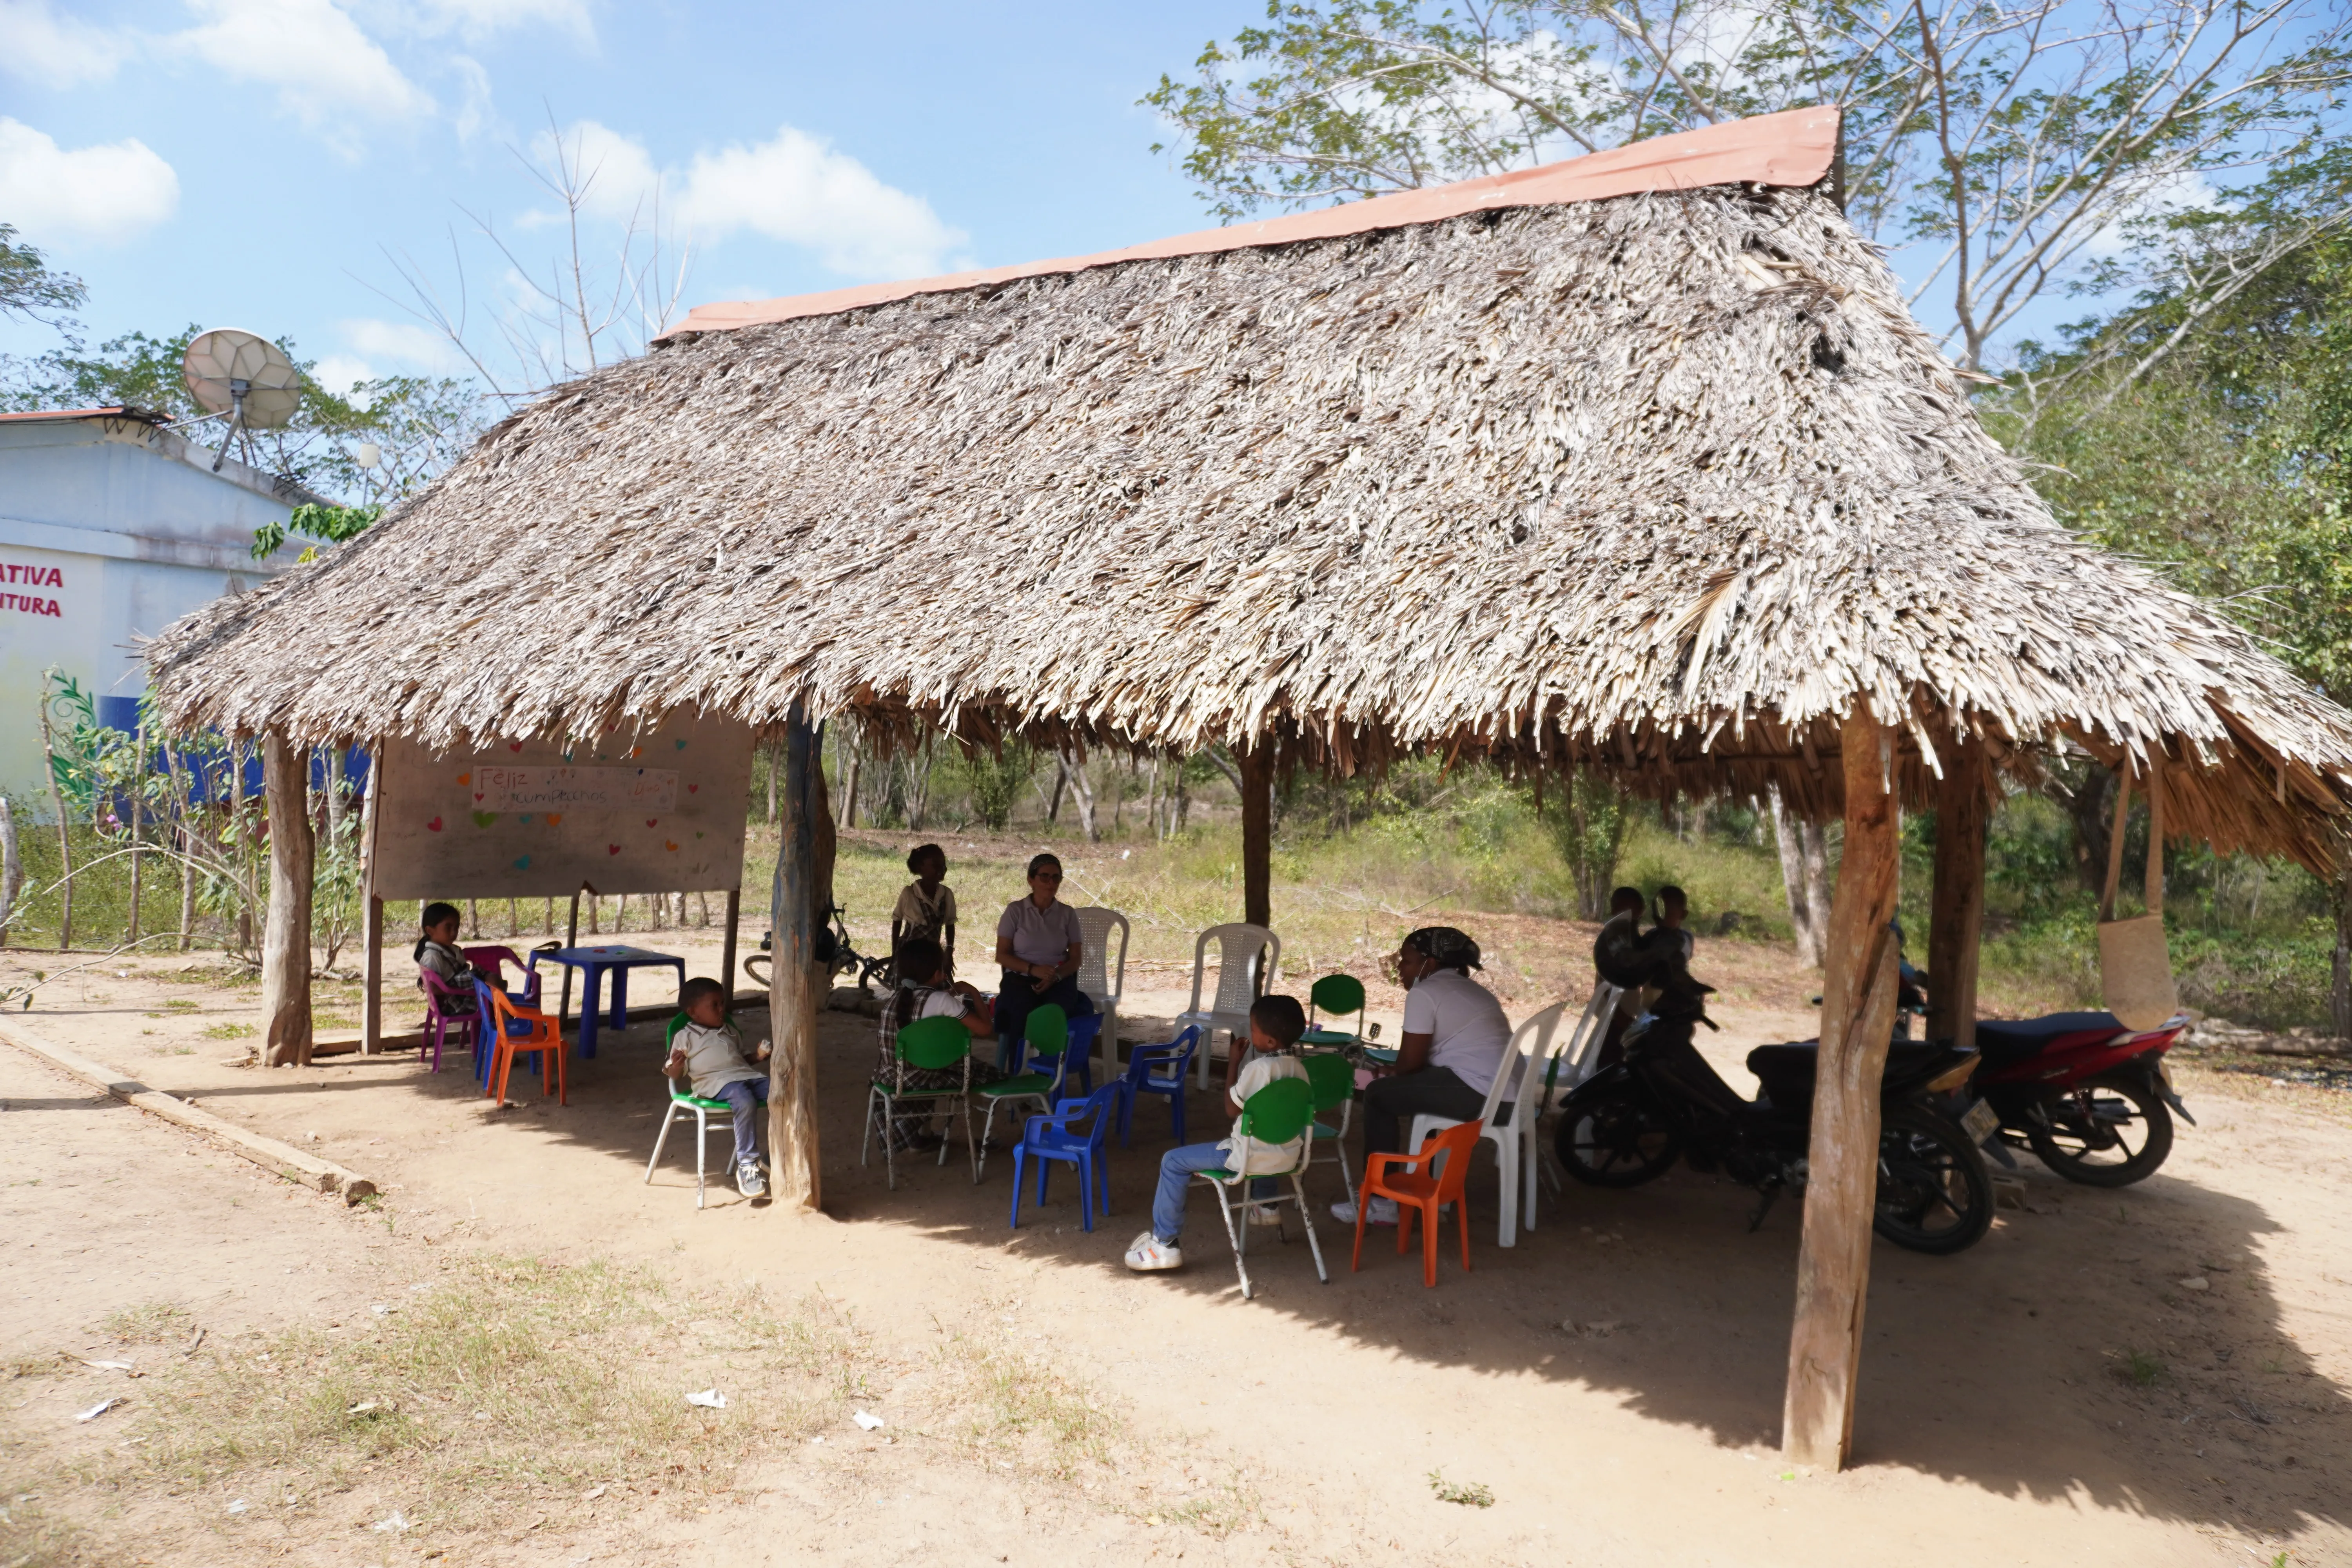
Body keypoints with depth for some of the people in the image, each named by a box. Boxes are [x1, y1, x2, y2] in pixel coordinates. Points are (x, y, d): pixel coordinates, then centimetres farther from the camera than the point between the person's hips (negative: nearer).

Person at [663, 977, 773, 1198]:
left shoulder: (731, 1032, 31)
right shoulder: (685, 1037, 11)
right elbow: (676, 1073, 5)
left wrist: (757, 1056, 15)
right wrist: (675, 1066, -19)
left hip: (748, 1074, 6)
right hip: (717, 1082, -6)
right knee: (746, 1103, -38)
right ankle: (747, 1165, -31)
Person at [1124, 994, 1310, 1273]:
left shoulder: (1258, 1068, -23)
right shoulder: (1299, 1067, 1)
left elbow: (1232, 1108, -9)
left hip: (1254, 1158, -8)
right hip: (1289, 1154, 8)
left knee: (1173, 1162, 0)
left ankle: (1166, 1243, 2)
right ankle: (1264, 1205, 51)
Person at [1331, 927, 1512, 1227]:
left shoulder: (1424, 993, -5)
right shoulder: (1474, 990, 23)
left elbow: (1410, 1062, -5)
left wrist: (1391, 1074, 15)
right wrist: (1398, 1073, 25)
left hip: (1477, 1096, -10)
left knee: (1379, 1094, 4)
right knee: (1411, 1084, 28)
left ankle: (1381, 1199, 7)